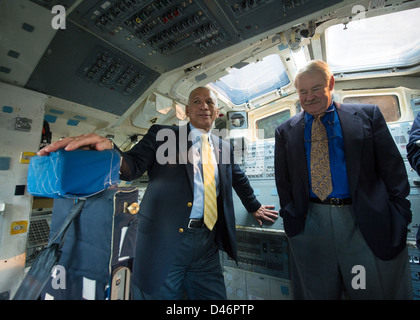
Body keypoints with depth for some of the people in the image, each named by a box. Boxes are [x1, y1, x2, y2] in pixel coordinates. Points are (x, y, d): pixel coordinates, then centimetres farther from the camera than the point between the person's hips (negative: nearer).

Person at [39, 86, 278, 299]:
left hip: (207, 243, 4)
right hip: (165, 239, -3)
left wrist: (254, 207, 32)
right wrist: (109, 152, -31)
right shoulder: (162, 134, 0)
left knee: (214, 295, 15)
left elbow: (239, 178, 23)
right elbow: (133, 165, -10)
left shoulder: (224, 147, 11)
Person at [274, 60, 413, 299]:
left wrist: (398, 216, -3)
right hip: (310, 224, 1)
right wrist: (290, 217, 1)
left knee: (375, 289, 17)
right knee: (317, 292, 17)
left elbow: (393, 169, 3)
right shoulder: (286, 131, 4)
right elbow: (283, 181, 5)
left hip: (366, 222, 0)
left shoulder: (368, 115, 4)